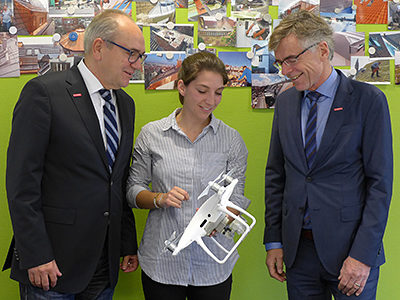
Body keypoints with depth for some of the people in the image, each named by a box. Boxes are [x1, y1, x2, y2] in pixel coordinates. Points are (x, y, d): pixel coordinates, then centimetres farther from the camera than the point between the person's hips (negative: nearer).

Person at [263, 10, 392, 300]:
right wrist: (274, 241, 6)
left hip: (349, 246, -4)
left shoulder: (368, 100, -7)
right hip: (298, 249, 4)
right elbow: (275, 174, 10)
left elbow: (381, 182, -9)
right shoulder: (285, 102, 7)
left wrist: (363, 255, -14)